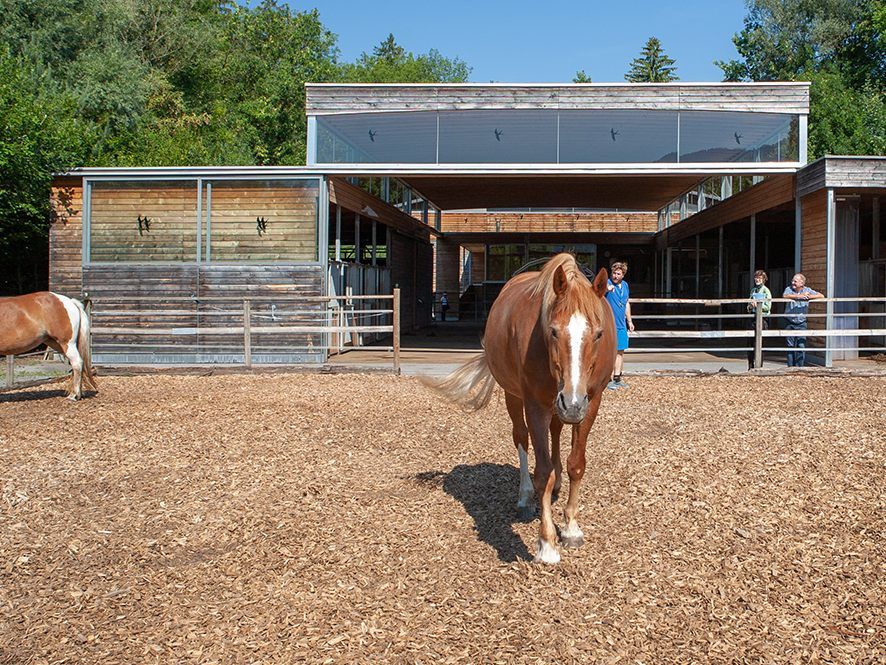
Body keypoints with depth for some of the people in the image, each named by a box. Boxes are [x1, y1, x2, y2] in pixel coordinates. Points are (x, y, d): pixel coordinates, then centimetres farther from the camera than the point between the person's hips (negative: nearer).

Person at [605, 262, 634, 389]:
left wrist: (629, 321, 23)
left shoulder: (625, 285, 11)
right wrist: (606, 289, -59)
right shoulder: (607, 284, -11)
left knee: (621, 351, 13)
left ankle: (617, 378, 23)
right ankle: (610, 380, 2)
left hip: (622, 325, 7)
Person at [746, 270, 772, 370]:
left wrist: (757, 305, -20)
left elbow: (768, 307, -10)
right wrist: (750, 306, 4)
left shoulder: (766, 291, -4)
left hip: (763, 318, -6)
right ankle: (750, 366, 14)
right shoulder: (753, 289, 15)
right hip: (753, 317, 6)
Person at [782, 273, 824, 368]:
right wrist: (800, 296, -20)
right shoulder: (789, 289, 1)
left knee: (801, 346, -5)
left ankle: (799, 366, 1)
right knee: (790, 346, 4)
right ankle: (790, 366, 11)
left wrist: (809, 297, -14)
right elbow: (785, 296, -21)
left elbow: (821, 296, 0)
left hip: (801, 324, 0)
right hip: (789, 323, 0)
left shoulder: (807, 290, 4)